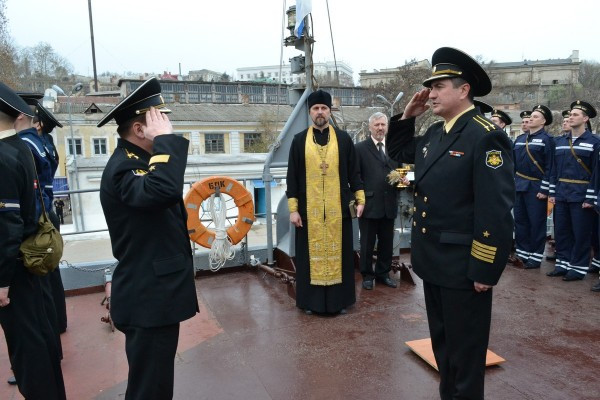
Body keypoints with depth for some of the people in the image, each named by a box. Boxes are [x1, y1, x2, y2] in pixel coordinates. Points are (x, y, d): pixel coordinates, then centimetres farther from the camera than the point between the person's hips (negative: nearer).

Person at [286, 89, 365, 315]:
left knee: (338, 252, 8)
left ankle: (339, 300, 22)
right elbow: (292, 176, 2)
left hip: (338, 208, 0)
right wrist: (293, 209, -4)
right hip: (309, 209, 0)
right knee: (311, 254, 7)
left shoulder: (343, 139, 4)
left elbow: (353, 172, 7)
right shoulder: (299, 140, 4)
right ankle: (310, 301, 20)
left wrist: (360, 199, 0)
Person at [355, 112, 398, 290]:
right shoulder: (360, 148, -1)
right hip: (369, 204, -4)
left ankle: (383, 273, 30)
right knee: (367, 244, 8)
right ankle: (367, 275, 23)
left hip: (389, 204, 4)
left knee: (387, 243, 14)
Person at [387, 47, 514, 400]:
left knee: (465, 347, 10)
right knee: (442, 341, 23)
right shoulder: (434, 134, 9)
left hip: (464, 266, -8)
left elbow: (496, 210, -20)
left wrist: (485, 270, -19)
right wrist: (407, 116, 9)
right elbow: (398, 153, 25)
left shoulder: (486, 136, -17)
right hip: (432, 259, 8)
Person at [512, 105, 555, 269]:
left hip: (536, 188, -6)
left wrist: (544, 190, -15)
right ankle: (522, 253, 22)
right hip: (519, 186, 6)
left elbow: (549, 167, -11)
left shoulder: (547, 139, -6)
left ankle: (536, 257, 11)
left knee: (537, 223, 2)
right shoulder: (519, 139, 13)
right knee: (520, 220, 11)